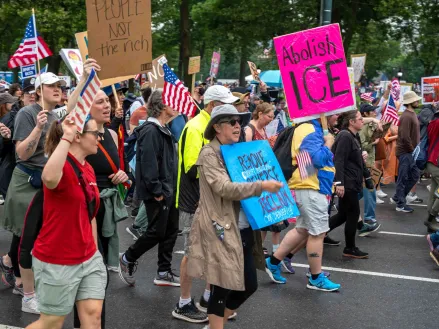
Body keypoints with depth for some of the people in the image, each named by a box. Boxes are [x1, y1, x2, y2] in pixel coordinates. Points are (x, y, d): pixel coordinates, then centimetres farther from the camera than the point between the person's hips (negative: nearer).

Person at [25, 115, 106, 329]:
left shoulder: (88, 169, 7)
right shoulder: (63, 166, -19)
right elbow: (49, 178, -46)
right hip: (57, 262, -7)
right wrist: (66, 138, -38)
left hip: (88, 258, 7)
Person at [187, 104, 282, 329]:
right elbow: (224, 188, -23)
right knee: (221, 288, -2)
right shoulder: (209, 153, -11)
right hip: (220, 229, -8)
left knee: (249, 285, 12)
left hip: (241, 226, 9)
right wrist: (261, 186, -26)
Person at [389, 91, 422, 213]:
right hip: (405, 152, -10)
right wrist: (412, 149, -14)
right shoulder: (406, 116, -19)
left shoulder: (412, 114, 12)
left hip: (411, 152, 10)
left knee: (415, 175, 16)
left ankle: (397, 198, 25)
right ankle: (400, 204, 11)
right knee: (403, 178, 0)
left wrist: (416, 148, 9)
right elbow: (405, 137, -24)